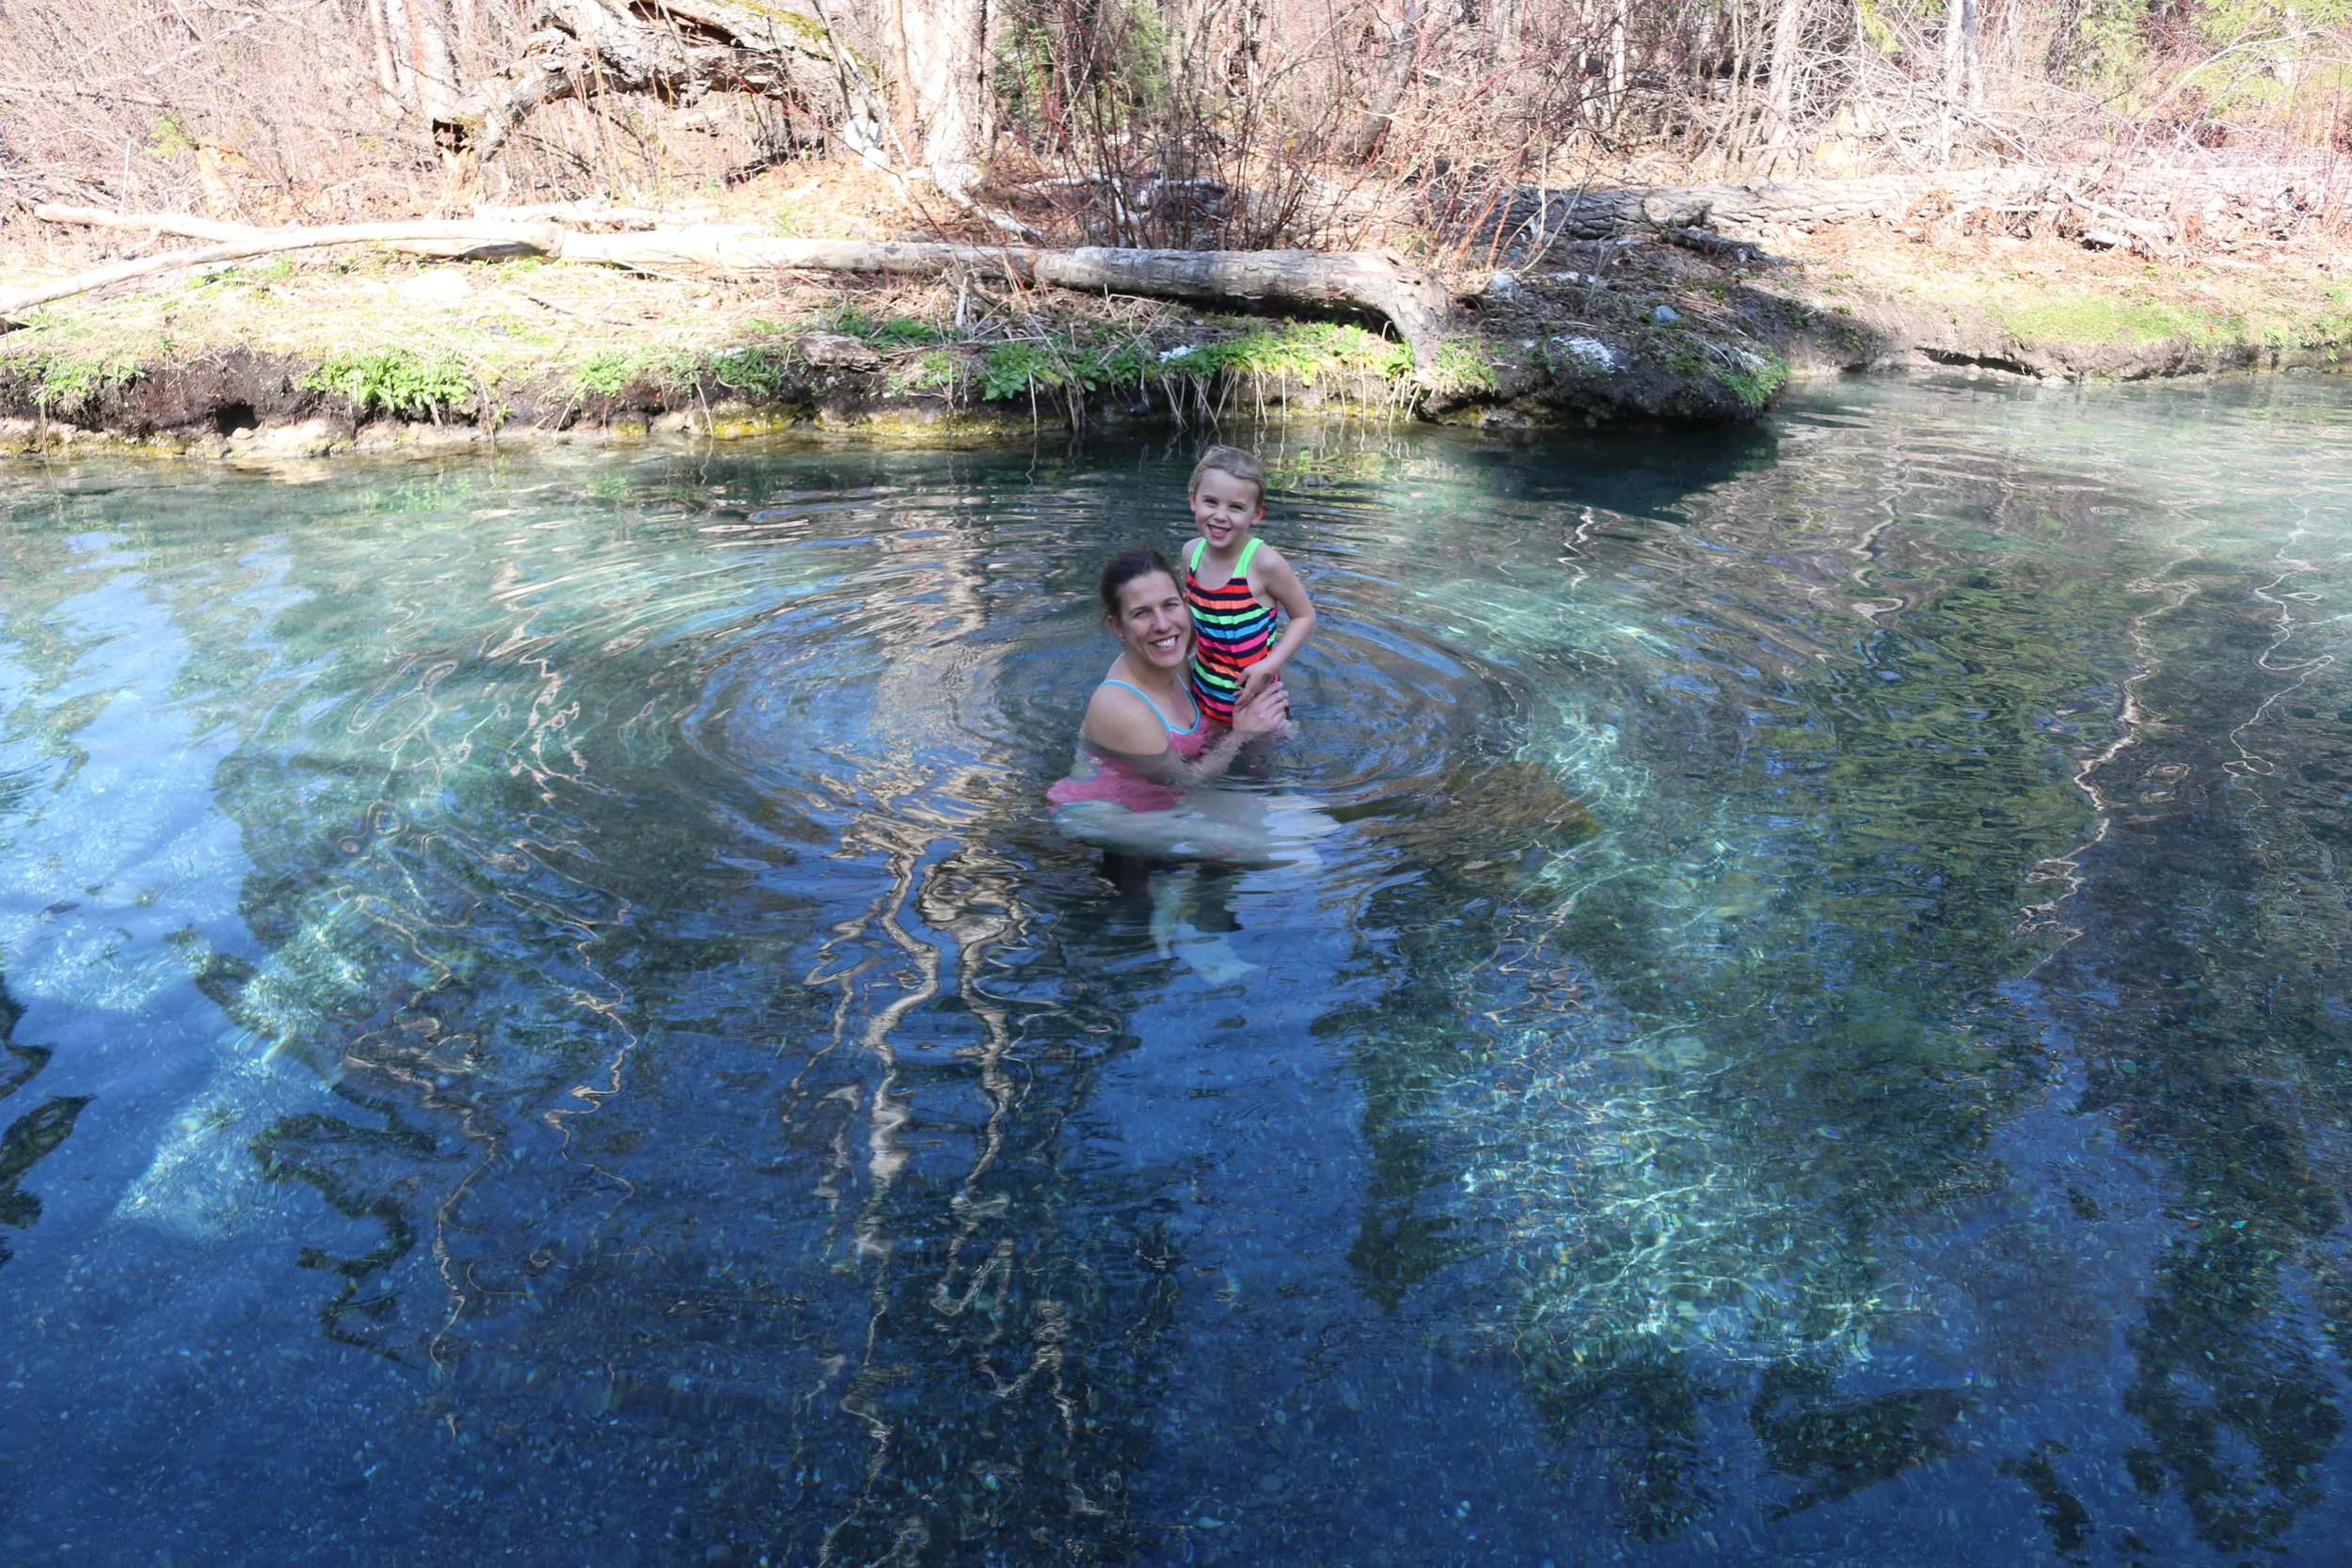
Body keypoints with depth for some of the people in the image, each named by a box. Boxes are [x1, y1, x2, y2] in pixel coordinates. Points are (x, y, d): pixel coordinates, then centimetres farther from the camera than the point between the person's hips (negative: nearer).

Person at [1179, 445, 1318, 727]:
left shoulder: (1264, 562, -22)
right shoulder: (1192, 552, -5)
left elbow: (1304, 616, -11)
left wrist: (1270, 665, -20)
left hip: (1252, 697, -5)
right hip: (1203, 691, 5)